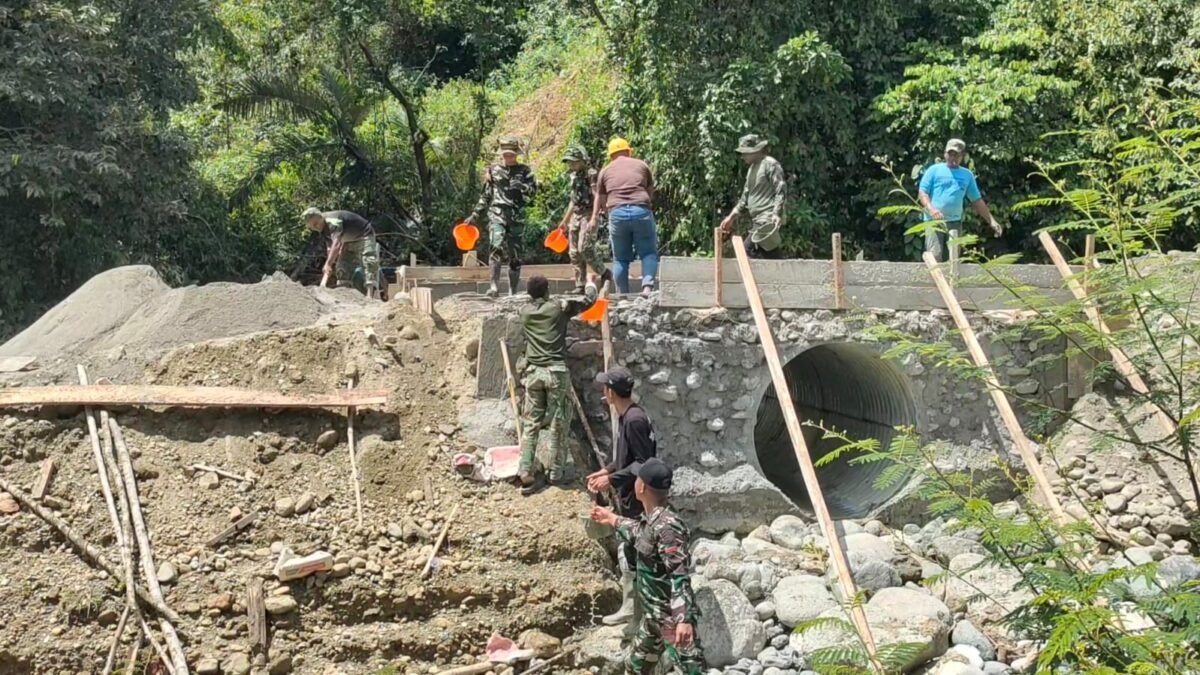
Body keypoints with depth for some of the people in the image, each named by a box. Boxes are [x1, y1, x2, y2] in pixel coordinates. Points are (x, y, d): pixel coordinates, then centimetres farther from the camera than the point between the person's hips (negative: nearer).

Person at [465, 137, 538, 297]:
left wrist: (519, 186, -19)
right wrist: (475, 214, 15)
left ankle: (513, 292, 13)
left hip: (516, 216, 1)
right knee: (496, 247, -23)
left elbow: (533, 189, -5)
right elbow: (486, 195, 19)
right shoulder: (494, 170, 13)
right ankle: (494, 286, -24)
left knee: (515, 255, 5)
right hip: (497, 213, -1)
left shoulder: (524, 171, 10)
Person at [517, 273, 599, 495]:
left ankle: (526, 474, -2)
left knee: (531, 424, 5)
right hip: (556, 371, -3)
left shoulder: (525, 312, 11)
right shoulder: (559, 306, 1)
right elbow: (589, 300, 12)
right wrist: (591, 282, 32)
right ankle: (556, 474, 8)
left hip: (533, 372, 3)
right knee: (558, 424, 4)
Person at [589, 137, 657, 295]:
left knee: (620, 258, 9)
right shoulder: (641, 165, 16)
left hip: (617, 213, 1)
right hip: (641, 210, -1)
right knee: (649, 252, 5)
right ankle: (648, 285, -16)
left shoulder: (606, 171, 18)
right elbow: (651, 192, 20)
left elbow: (600, 198, 25)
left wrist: (594, 219, 36)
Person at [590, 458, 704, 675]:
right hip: (653, 615, 10)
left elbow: (680, 575, -29)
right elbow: (640, 534, 31)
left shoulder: (667, 525, -24)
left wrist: (684, 620, -36)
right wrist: (612, 519, 45)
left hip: (672, 617, -10)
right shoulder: (651, 519, 5)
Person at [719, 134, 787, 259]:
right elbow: (746, 196, 25)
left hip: (767, 220, -9)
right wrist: (733, 215, 18)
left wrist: (776, 214, -24)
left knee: (749, 253, -17)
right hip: (756, 220, 9)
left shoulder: (770, 164, -7)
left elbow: (781, 191, -14)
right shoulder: (752, 168, 21)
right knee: (771, 256, 7)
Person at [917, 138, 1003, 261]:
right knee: (935, 256, -17)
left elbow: (977, 200, 16)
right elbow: (922, 193, -2)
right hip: (934, 220, -4)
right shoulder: (934, 170, 2)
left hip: (955, 222, 4)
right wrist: (931, 209, -21)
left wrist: (991, 221, 11)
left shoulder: (967, 175, 13)